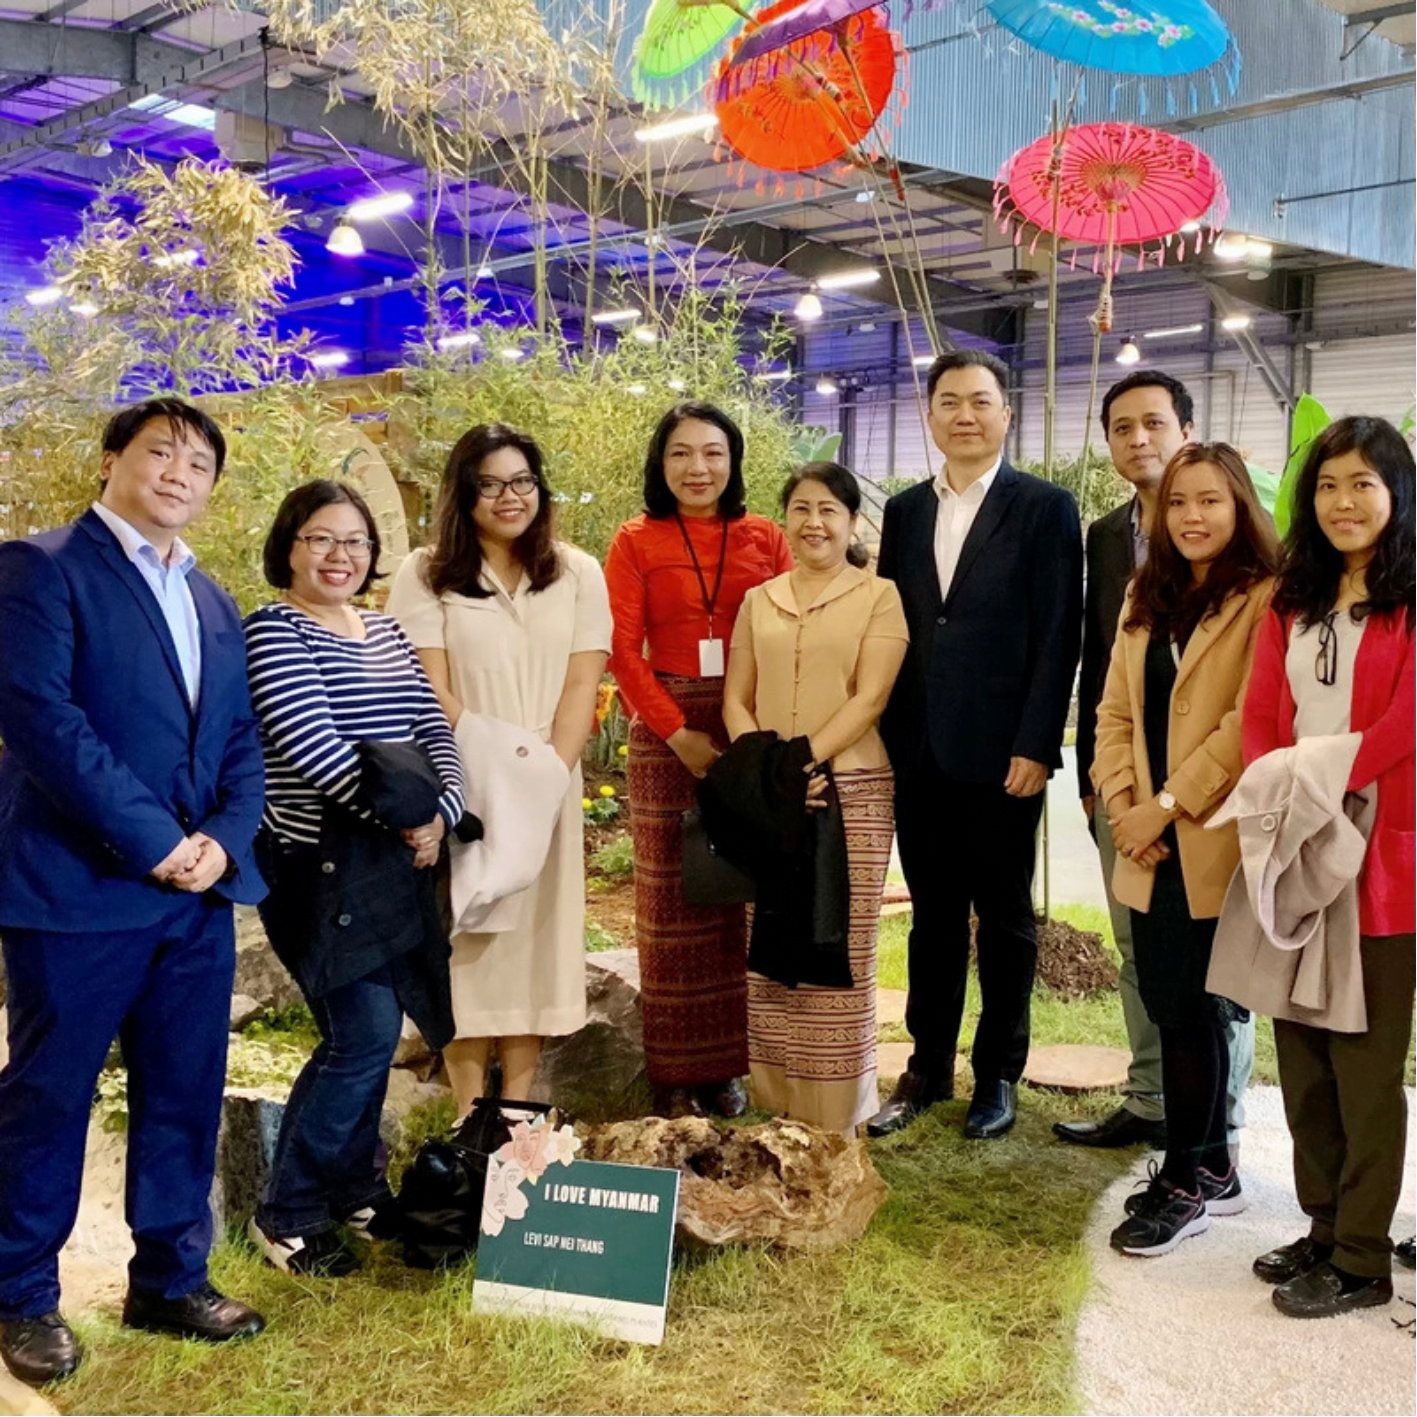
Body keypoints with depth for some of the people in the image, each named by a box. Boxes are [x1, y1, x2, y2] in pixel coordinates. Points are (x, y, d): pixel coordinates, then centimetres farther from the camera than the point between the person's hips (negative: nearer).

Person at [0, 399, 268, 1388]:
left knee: (186, 1093, 12)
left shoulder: (213, 602, 16)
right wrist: (154, 840, -18)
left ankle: (170, 1278, 26)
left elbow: (242, 741, 14)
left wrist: (225, 839, -6)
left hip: (200, 887, 7)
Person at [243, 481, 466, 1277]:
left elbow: (434, 729, 8)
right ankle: (289, 1214, 7)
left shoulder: (387, 633, 15)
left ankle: (357, 1188, 29)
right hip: (323, 863, -7)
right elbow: (312, 746, -18)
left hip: (396, 860, 7)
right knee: (363, 1035, -9)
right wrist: (401, 815, -14)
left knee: (373, 1031, 12)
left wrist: (439, 815, -10)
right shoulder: (274, 632, -8)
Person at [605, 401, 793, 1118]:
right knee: (672, 897, 4)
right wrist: (677, 733, -11)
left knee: (736, 893, 5)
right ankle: (674, 1072, 11)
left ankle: (724, 1063, 16)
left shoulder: (764, 538, 7)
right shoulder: (637, 541, 3)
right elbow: (623, 651, -3)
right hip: (667, 731, -1)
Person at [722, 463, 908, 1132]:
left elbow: (870, 698, -6)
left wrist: (806, 759, -17)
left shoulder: (879, 596, 4)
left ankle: (838, 1123, 7)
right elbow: (736, 699, 10)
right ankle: (776, 1111, 13)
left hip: (851, 789, -3)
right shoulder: (758, 602, 15)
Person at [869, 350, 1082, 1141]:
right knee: (934, 915, 13)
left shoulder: (1044, 508, -3)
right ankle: (929, 1068, 24)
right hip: (919, 751, 4)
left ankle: (999, 1075, 22)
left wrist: (1036, 745, -14)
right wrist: (887, 734, 5)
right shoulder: (905, 511, 11)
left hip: (1001, 753, -4)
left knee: (1004, 918, 9)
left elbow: (1058, 635, -8)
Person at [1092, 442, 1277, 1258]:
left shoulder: (1264, 598, -9)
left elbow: (1250, 722, -15)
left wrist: (1167, 805, -14)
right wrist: (1122, 803, -1)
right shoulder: (1147, 598, 15)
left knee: (1189, 1005, -1)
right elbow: (1116, 712, 13)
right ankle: (1212, 1169, 26)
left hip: (1214, 843, -6)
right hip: (1151, 845, 6)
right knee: (1168, 1001, 10)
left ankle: (1187, 1182, 15)